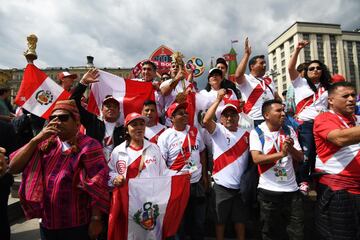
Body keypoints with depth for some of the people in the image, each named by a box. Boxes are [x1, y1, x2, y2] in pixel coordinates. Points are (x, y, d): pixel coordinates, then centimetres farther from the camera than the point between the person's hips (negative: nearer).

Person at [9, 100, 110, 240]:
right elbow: (13, 167, -4)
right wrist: (36, 139, -14)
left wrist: (96, 219, -17)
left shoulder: (88, 145, -13)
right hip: (47, 224, 5)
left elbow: (97, 185, -16)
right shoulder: (46, 144, 5)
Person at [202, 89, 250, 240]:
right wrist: (218, 99, -23)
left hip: (241, 184, 4)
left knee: (241, 218, 18)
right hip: (222, 185, -3)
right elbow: (206, 120, -25)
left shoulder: (246, 134, 6)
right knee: (221, 219, 12)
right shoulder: (218, 130, -5)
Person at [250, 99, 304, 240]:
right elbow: (256, 159, -20)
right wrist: (281, 153, -27)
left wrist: (291, 148, -16)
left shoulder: (289, 131, 4)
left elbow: (300, 158, 4)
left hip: (292, 189, 4)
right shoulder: (256, 132, -8)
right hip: (268, 191, -3)